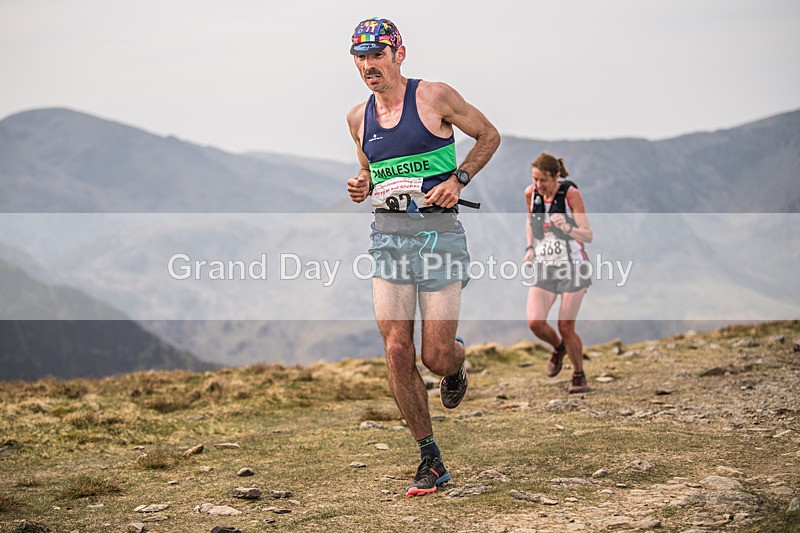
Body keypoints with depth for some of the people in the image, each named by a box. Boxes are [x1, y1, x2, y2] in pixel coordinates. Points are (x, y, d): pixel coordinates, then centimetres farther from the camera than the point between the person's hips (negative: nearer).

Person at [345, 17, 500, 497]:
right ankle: (431, 460, 5)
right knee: (397, 351, -6)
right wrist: (361, 187, 2)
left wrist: (458, 179, -9)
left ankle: (457, 360, 34)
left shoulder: (434, 96, -5)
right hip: (388, 236, 4)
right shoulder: (358, 117, 9)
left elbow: (489, 135, 5)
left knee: (436, 357, -7)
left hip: (439, 231, -4)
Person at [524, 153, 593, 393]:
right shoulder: (531, 193, -2)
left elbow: (588, 236, -13)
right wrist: (530, 248, 2)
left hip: (573, 265, -4)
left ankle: (579, 376, 18)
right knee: (535, 322, -13)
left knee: (566, 327, -6)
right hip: (544, 266, 4)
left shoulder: (571, 193, -14)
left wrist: (567, 228, -33)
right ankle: (558, 348, 20)